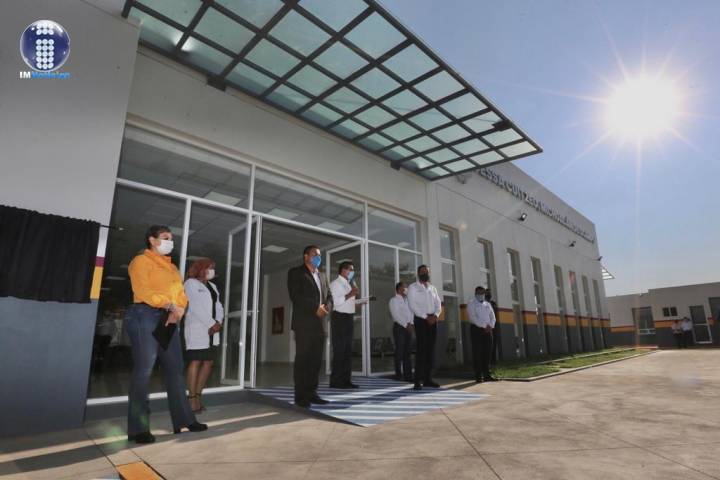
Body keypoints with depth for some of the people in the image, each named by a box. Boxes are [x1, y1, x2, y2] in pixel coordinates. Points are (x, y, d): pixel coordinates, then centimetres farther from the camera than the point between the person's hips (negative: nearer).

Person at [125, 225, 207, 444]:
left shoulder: (172, 267, 23)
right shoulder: (141, 261, 1)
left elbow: (180, 292, 12)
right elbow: (143, 291, -13)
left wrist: (179, 309, -9)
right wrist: (170, 305, -17)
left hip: (169, 319, 7)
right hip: (145, 316, -7)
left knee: (175, 368, 6)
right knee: (143, 370, -6)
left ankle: (183, 419, 13)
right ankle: (138, 428, 2)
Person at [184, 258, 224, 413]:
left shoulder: (212, 286, 21)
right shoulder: (191, 283, 0)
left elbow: (218, 306, 13)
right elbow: (195, 307, -11)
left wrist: (218, 323, -6)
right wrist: (212, 324, -14)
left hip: (212, 330, 7)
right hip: (197, 329, -7)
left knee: (208, 362, 5)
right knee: (195, 361, -8)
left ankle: (198, 395, 12)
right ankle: (192, 398, -2)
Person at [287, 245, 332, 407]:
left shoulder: (322, 276, 22)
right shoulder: (295, 272, 1)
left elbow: (329, 297, 18)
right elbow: (295, 296, -12)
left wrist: (326, 307, -4)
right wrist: (315, 308, -17)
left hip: (320, 325, 6)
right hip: (304, 324, -6)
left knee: (316, 361, 7)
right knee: (302, 360, -2)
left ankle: (311, 393, 15)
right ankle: (301, 396, 4)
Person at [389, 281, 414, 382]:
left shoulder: (408, 300, 17)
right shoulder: (394, 300, -1)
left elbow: (412, 312, 9)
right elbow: (396, 315, -11)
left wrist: (412, 324, -7)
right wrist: (406, 325, -16)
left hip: (408, 327, 6)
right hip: (399, 327, -6)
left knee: (407, 351, 6)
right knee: (399, 351, -3)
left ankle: (408, 374, 9)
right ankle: (399, 375, 4)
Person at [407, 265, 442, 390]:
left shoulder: (433, 288, 18)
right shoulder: (413, 287, 1)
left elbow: (438, 304, 11)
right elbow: (413, 305, -9)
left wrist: (435, 315, -8)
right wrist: (426, 316, -15)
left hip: (433, 320, 6)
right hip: (420, 319, -5)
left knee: (431, 350, 5)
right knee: (421, 349, -11)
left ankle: (428, 379, 12)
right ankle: (418, 381, -8)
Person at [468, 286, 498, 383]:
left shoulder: (488, 304, 20)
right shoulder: (471, 303, 1)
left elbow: (492, 316, 12)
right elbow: (473, 317, -11)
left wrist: (490, 326, -7)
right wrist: (484, 325, -17)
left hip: (488, 330, 6)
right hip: (476, 329, -5)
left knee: (487, 352, 4)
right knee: (477, 353, -5)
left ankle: (487, 375, 10)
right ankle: (478, 376, -3)